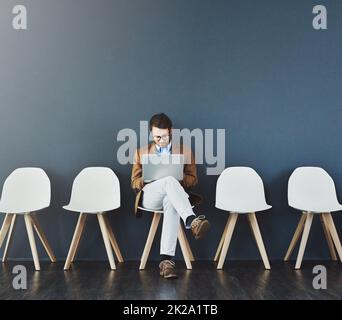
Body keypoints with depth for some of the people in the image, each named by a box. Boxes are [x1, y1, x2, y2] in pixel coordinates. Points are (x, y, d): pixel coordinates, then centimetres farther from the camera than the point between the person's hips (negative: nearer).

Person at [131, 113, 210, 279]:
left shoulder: (185, 151, 19)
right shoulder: (141, 152, 20)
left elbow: (193, 179, 15)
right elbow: (134, 182, 17)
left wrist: (179, 178, -8)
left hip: (172, 196, 0)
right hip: (149, 197, 0)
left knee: (171, 203, -40)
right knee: (169, 181, -35)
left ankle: (167, 259, -46)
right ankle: (192, 221, -54)